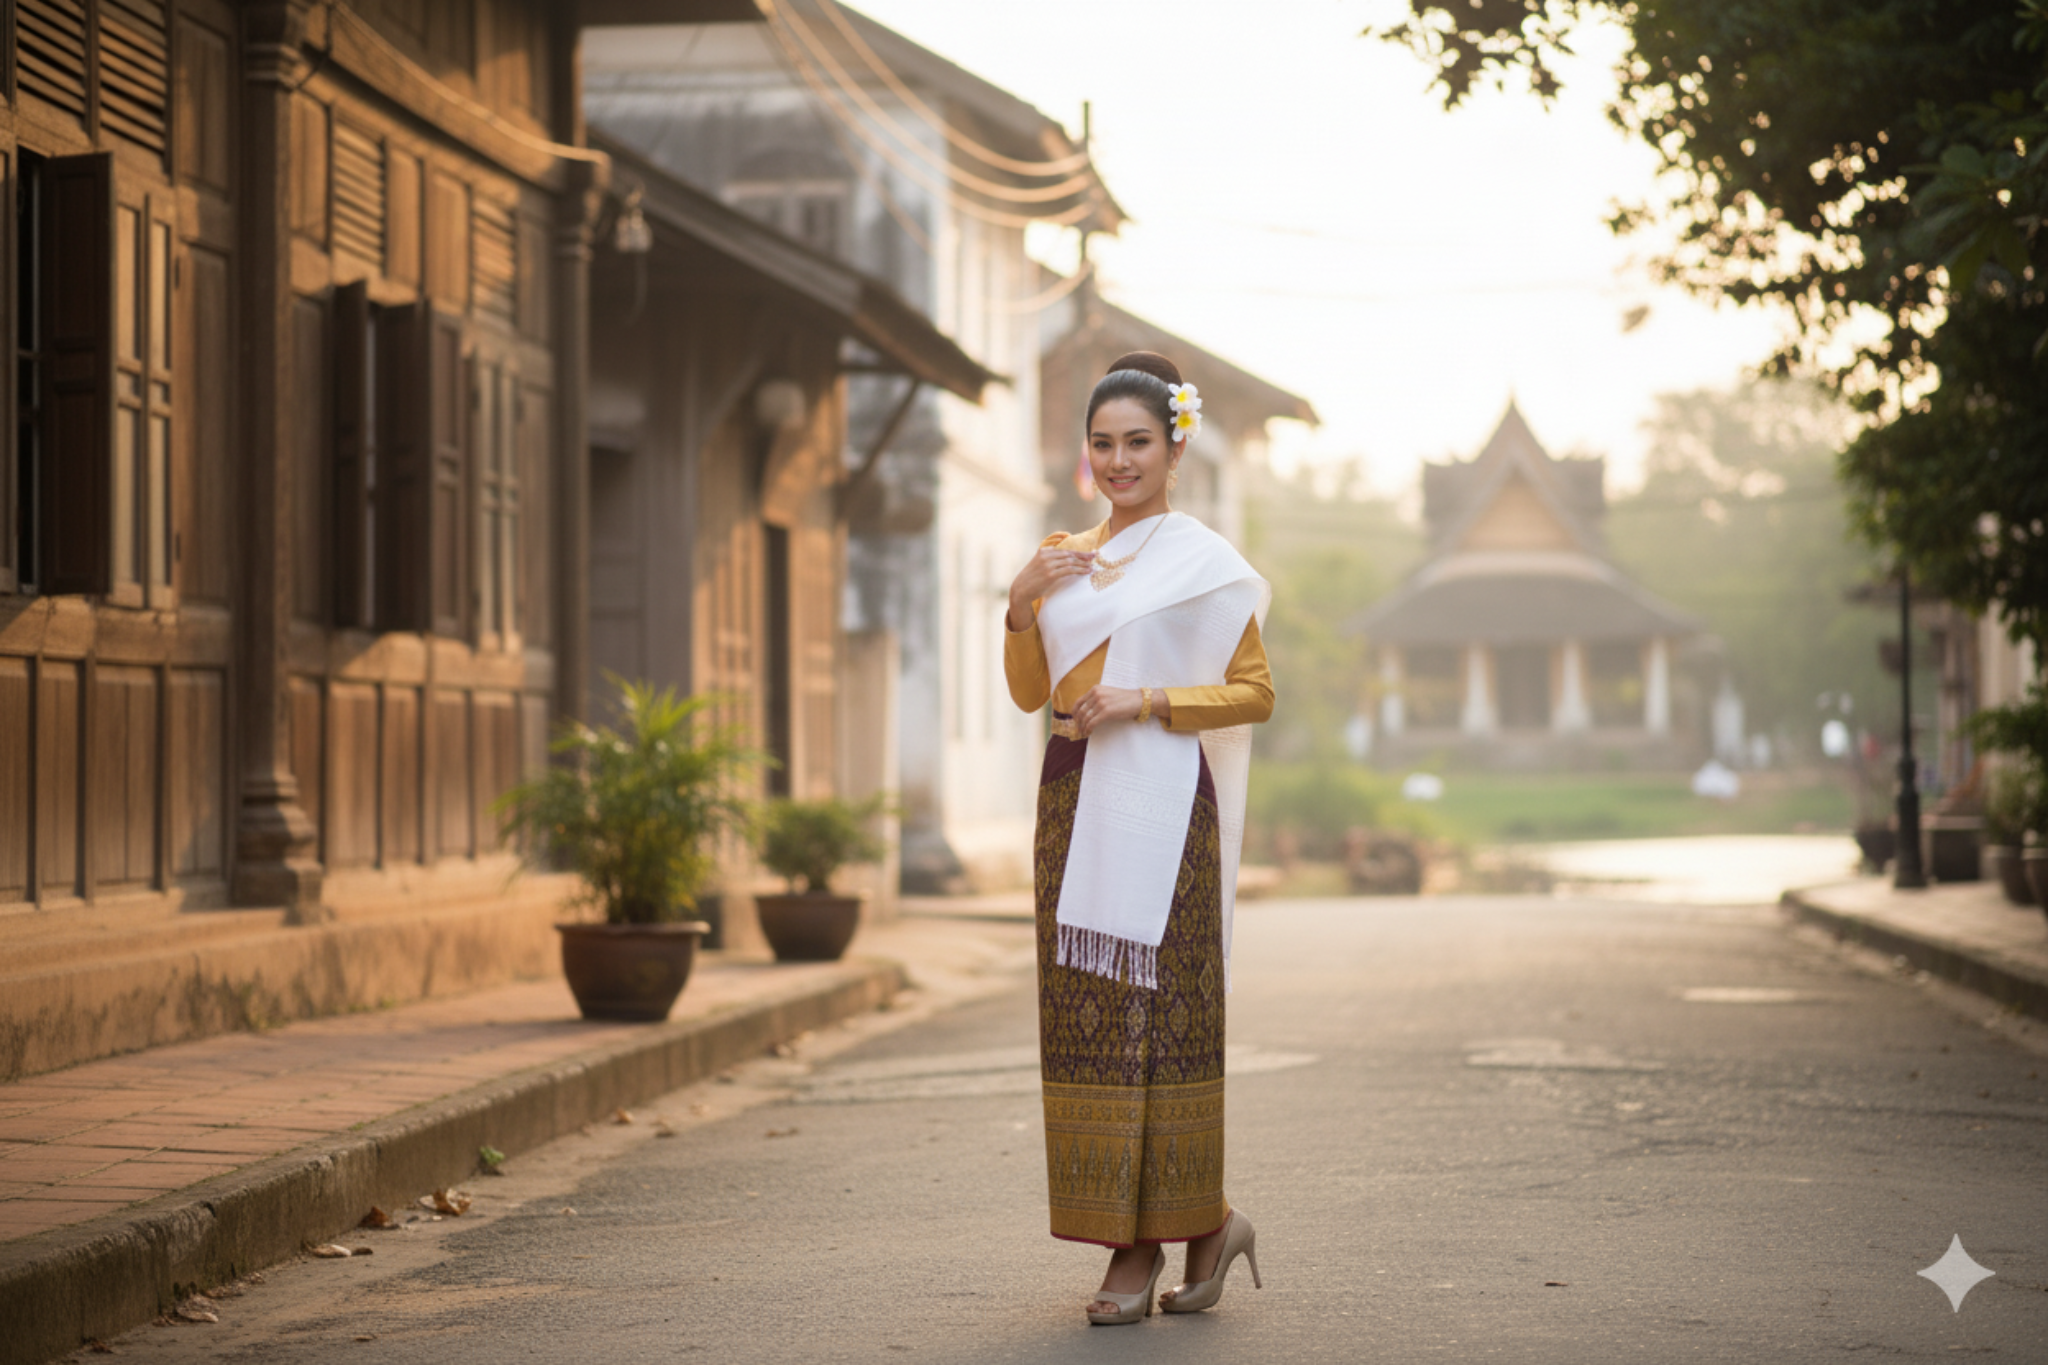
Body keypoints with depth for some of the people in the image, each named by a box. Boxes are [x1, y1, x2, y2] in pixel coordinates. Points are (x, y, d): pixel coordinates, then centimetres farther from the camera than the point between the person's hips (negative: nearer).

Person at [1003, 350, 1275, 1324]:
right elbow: (1029, 692, 15)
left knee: (1155, 1006, -5)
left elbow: (1255, 692, -4)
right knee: (1084, 1011, 4)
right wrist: (1022, 604, -1)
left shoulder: (1204, 560, -1)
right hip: (1074, 798, 6)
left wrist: (1143, 702, -14)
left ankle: (1147, 1243, 4)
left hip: (1159, 805, -6)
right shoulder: (1065, 558, 16)